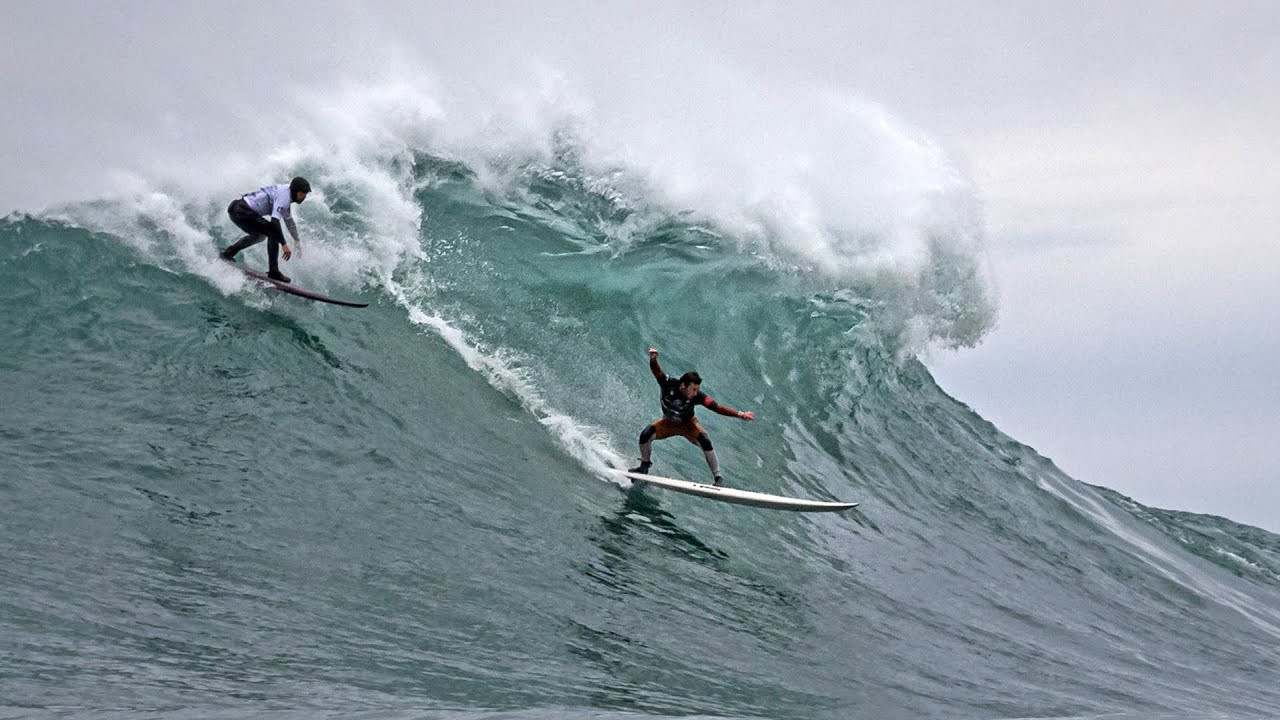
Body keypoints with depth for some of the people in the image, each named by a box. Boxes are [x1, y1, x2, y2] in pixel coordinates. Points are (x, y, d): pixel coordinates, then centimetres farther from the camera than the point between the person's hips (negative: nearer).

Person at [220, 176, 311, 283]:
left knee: (260, 235, 30)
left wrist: (297, 241, 36)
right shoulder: (284, 196, -15)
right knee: (274, 233, -12)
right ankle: (273, 272, -13)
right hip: (242, 210, -11)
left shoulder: (285, 191, 16)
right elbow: (274, 221, -27)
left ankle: (228, 253, 32)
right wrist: (284, 244, -29)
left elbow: (289, 219, 30)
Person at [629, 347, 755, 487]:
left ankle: (718, 476, -12)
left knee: (705, 442, -25)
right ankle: (644, 466, 10)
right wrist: (653, 359, -63)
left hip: (688, 424, -1)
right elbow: (656, 371, -40)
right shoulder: (669, 385, -33)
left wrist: (740, 414, -40)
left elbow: (717, 407, -33)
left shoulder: (698, 396, -33)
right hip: (669, 422, 1)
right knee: (645, 436, -18)